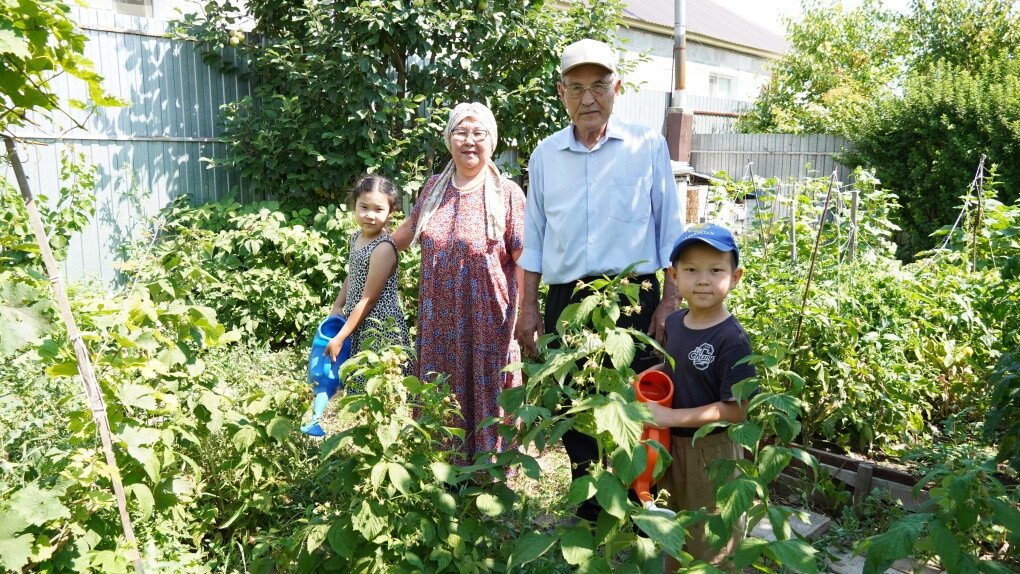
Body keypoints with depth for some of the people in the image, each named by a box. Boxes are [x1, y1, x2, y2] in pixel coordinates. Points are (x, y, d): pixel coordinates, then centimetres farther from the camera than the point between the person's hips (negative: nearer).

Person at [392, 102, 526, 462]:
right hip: (439, 323, 4)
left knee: (486, 399, 4)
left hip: (487, 323, -4)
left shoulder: (507, 193, -4)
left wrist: (524, 318, -13)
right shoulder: (435, 187, 8)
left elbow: (523, 261, -7)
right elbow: (408, 230, 25)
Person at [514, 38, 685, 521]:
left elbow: (670, 231, 4)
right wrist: (528, 308, 10)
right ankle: (589, 514, 28)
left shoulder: (648, 146, 3)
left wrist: (669, 302, -3)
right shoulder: (545, 155, 11)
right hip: (566, 301, 3)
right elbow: (533, 241, 14)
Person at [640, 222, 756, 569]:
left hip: (711, 452, -7)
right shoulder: (674, 323, -2)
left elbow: (735, 410, -25)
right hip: (672, 445, 7)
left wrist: (671, 417, -26)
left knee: (709, 545, 15)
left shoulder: (732, 339, -23)